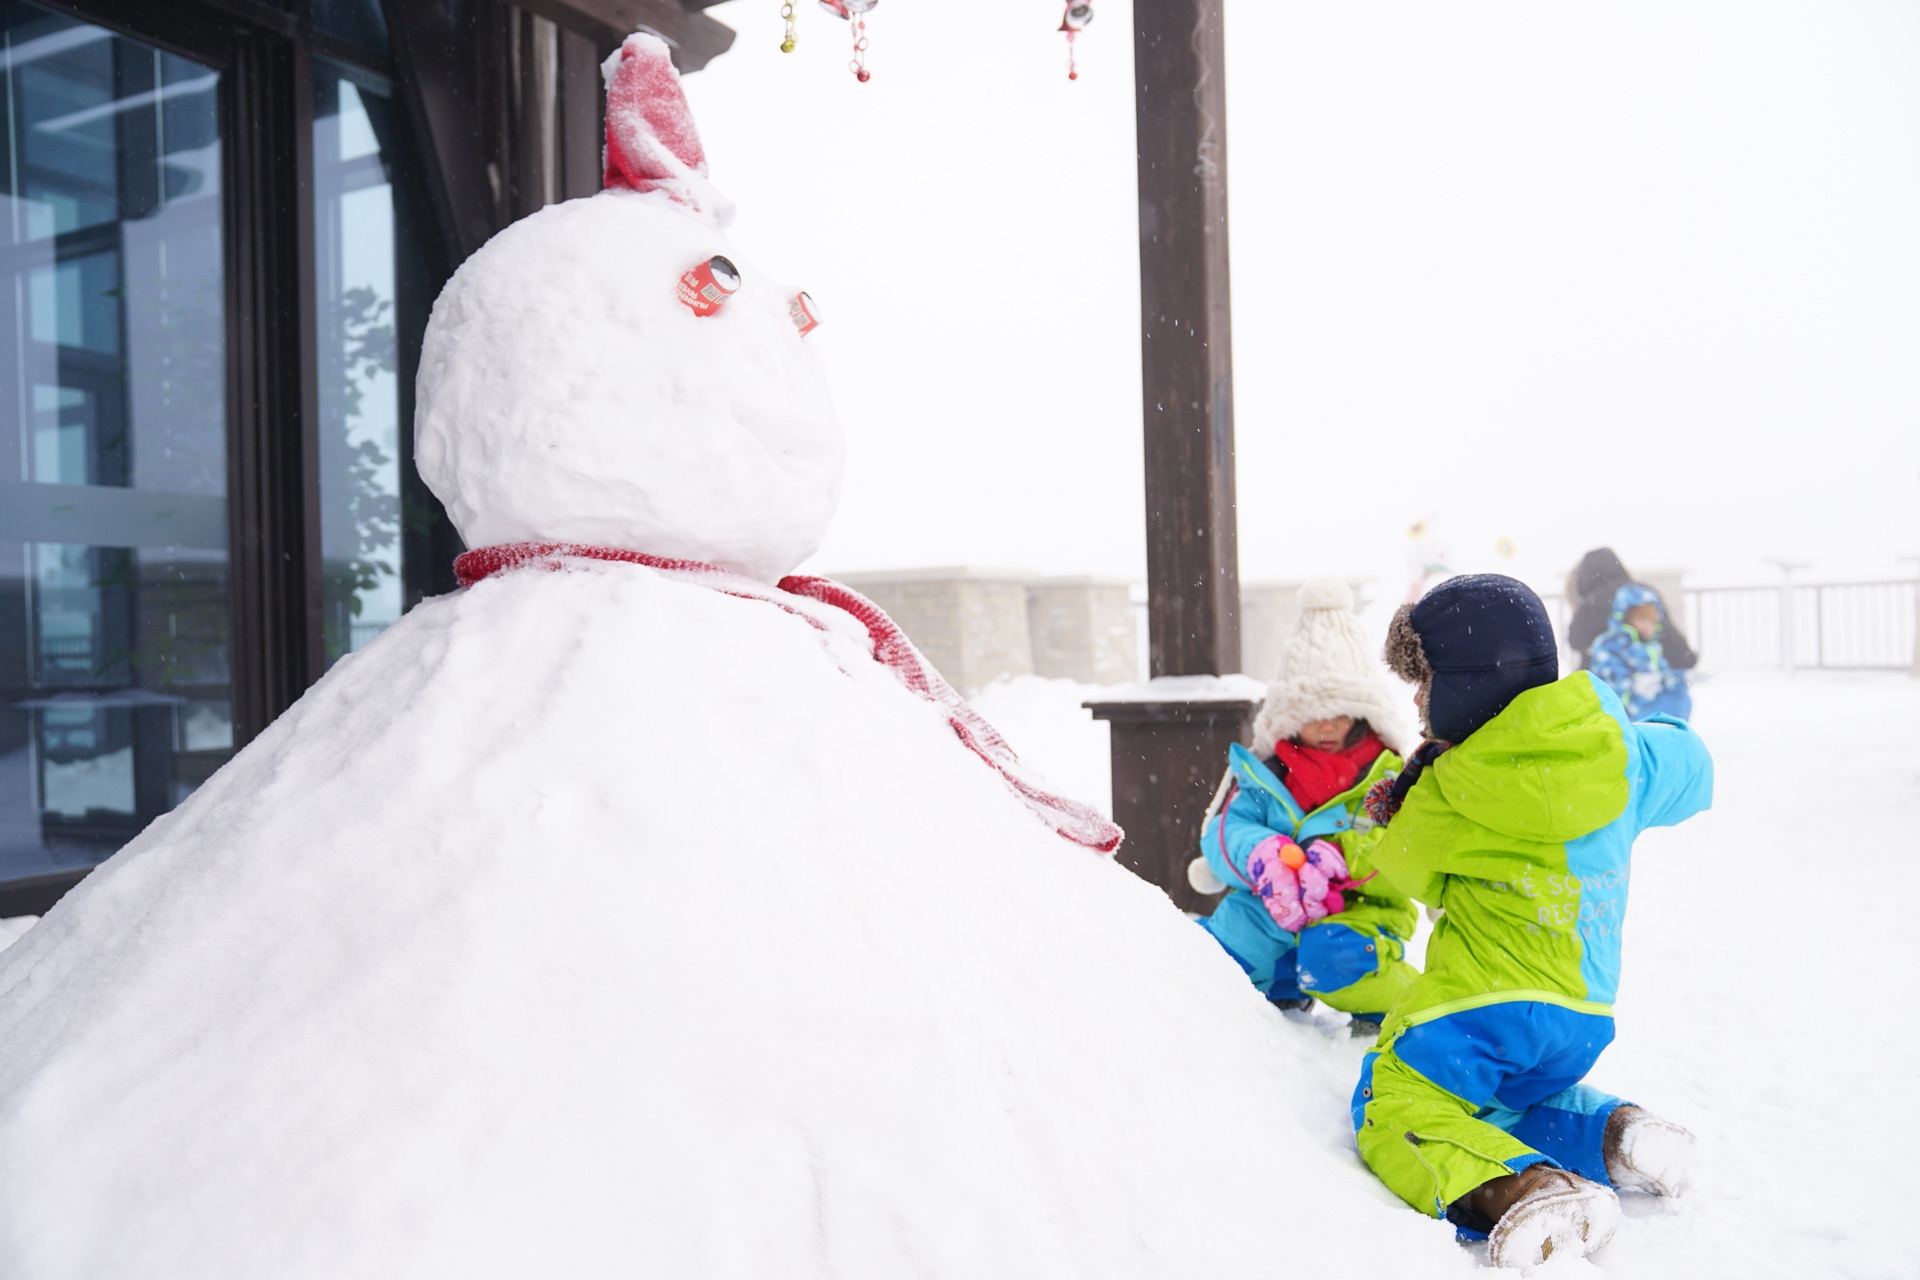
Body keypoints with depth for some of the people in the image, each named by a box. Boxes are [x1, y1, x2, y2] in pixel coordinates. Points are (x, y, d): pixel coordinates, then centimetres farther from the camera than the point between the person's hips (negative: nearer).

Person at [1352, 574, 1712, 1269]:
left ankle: (1515, 1190, -30)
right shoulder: (1619, 751, 2)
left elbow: (1410, 870, 0)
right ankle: (1614, 1134, 5)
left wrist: (1408, 809, 18)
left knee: (1390, 1108, -5)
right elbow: (1691, 771, 25)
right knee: (1513, 1094, 32)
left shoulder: (1457, 781, -13)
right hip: (1586, 1010, 8)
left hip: (1487, 1001, -7)